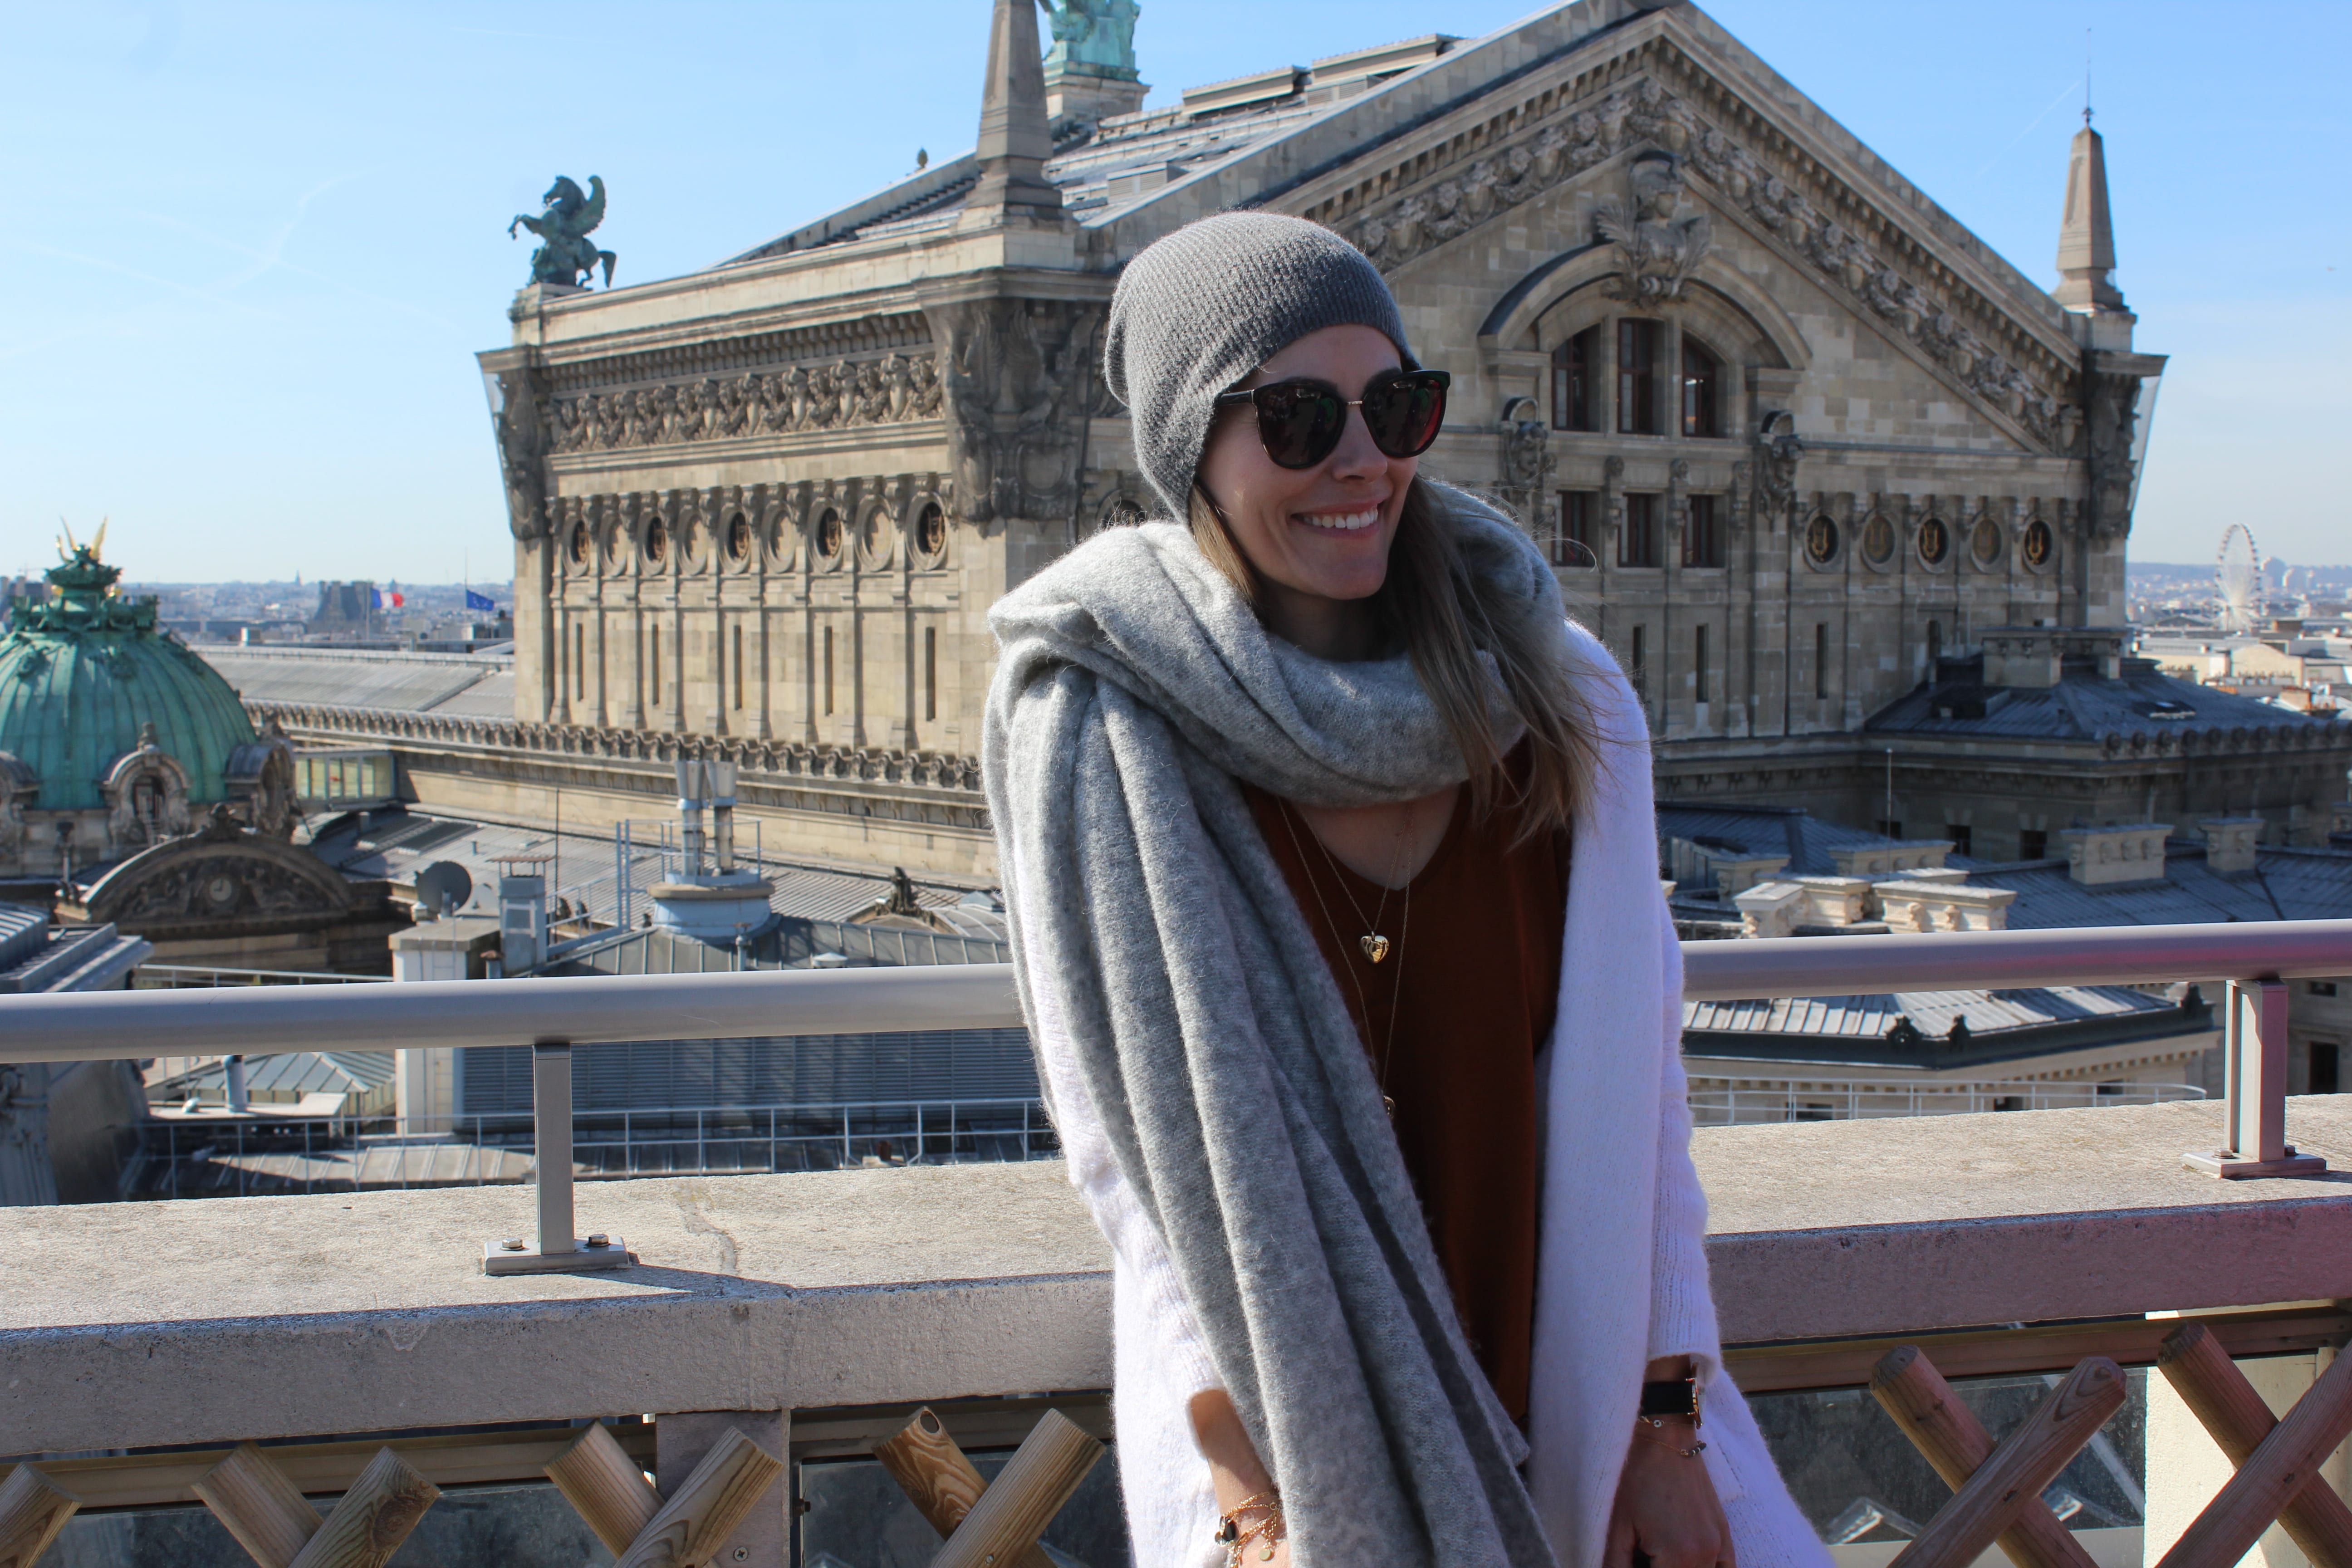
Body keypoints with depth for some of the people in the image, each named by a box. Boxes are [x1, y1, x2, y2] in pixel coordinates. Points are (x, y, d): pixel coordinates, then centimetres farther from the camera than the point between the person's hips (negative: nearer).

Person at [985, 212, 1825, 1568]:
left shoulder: (1554, 697, -4)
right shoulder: (1101, 728, -11)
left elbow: (1631, 1079, -2)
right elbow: (1137, 1140, -11)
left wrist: (1665, 1417, -5)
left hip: (1570, 1366, 3)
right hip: (1282, 1392, -2)